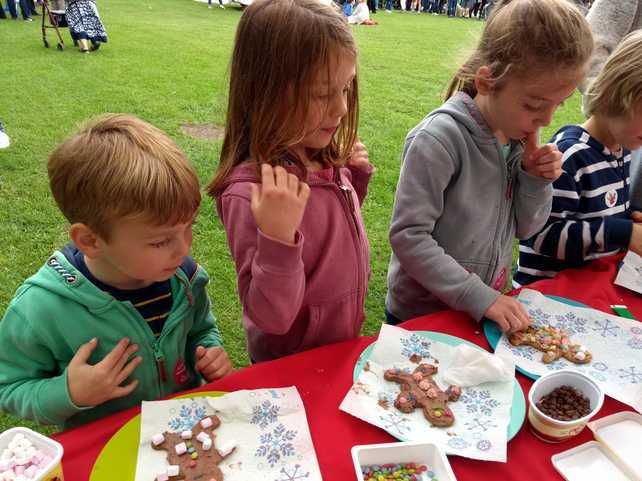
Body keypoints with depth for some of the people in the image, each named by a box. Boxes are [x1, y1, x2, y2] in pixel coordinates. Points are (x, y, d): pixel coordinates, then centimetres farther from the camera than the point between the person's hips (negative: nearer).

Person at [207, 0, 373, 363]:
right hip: (293, 367, -6)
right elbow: (271, 317, -27)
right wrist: (277, 238, -41)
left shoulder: (325, 159, -10)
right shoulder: (250, 191, -31)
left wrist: (356, 178, -7)